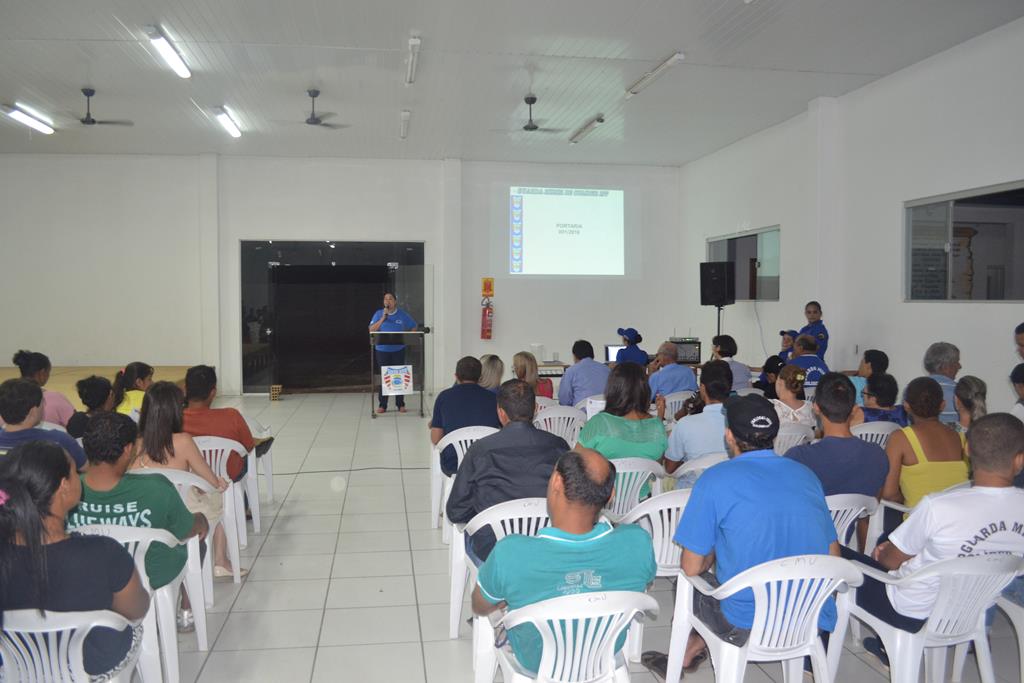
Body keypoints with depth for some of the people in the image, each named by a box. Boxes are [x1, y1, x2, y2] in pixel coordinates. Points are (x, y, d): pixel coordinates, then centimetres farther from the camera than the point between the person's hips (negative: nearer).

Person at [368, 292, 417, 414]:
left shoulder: (402, 315, 3)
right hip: (382, 350, 0)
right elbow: (371, 330, -7)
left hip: (398, 350, 0)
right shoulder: (378, 314, 2)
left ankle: (401, 404, 12)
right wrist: (383, 318, -14)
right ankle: (382, 405, 9)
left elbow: (413, 328, 11)